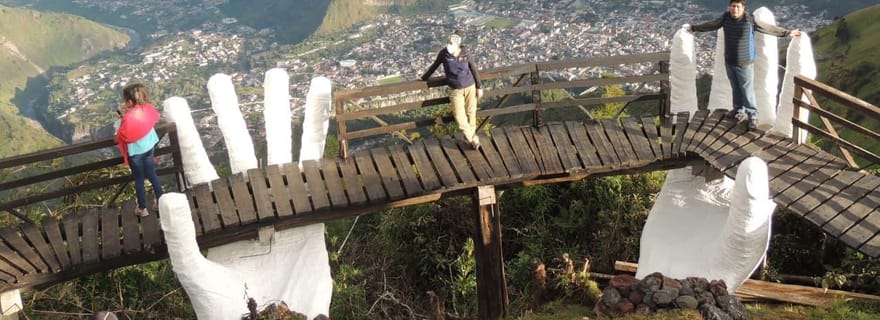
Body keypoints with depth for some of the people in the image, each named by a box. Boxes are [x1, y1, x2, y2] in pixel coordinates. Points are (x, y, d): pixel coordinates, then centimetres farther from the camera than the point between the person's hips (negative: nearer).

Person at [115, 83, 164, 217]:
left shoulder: (128, 118, -31)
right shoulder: (148, 109, -14)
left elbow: (122, 136, -21)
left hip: (135, 152, -5)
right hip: (149, 147, 5)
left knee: (139, 180, 13)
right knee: (152, 176, 22)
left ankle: (142, 208, 28)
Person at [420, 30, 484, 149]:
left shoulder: (465, 54, -11)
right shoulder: (444, 53, -13)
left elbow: (474, 70, 0)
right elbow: (434, 66, 4)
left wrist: (479, 87, 3)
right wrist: (424, 78, 15)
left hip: (470, 87, 0)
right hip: (455, 90, 0)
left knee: (471, 112, 11)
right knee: (459, 116, -4)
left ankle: (471, 135, 35)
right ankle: (472, 138, 19)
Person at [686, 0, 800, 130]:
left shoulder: (750, 19, -15)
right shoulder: (725, 18, -4)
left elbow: (768, 28, -6)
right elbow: (711, 25, 13)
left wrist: (787, 32, -3)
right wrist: (694, 28, 23)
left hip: (745, 63, -4)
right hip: (729, 61, 4)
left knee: (747, 90, -2)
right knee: (736, 88, 15)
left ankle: (752, 115, 7)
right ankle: (739, 110, 31)